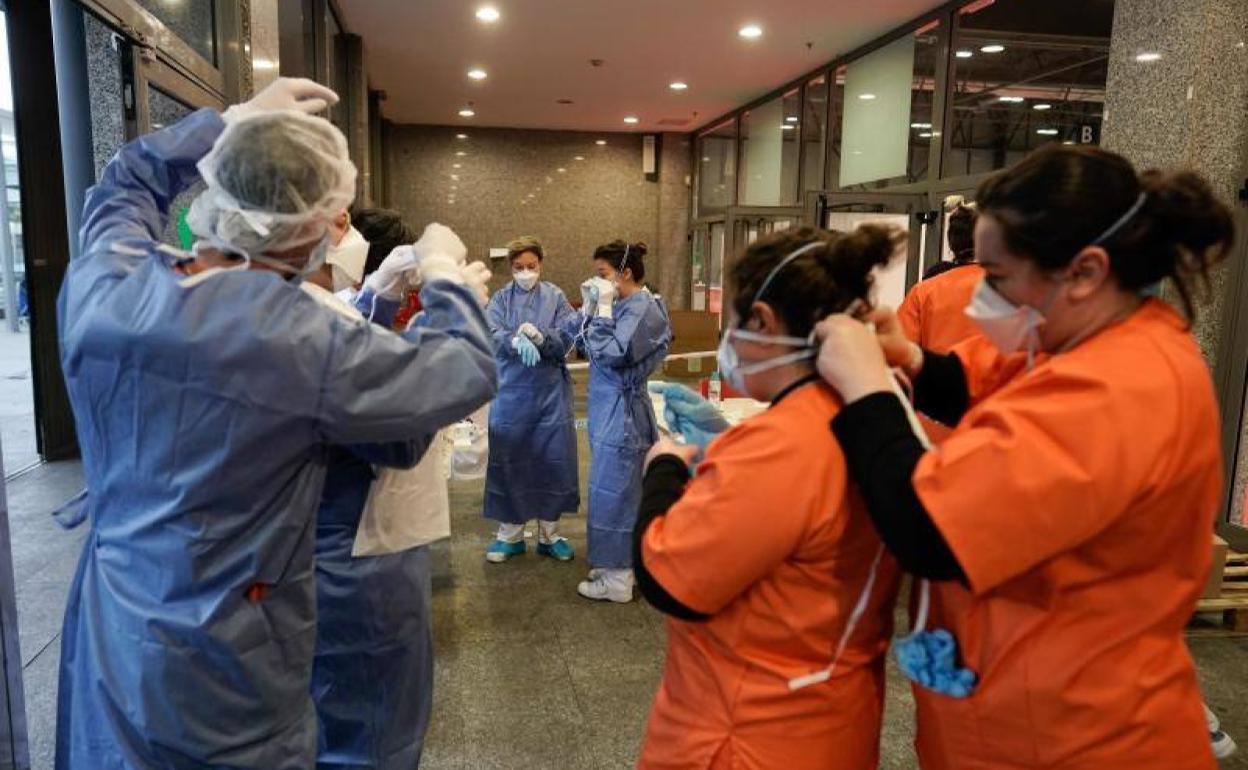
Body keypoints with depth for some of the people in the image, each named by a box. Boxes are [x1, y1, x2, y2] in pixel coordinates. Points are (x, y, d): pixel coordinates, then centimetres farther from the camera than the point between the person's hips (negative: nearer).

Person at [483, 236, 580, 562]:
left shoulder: (556, 297, 3)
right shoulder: (501, 299, 4)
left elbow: (566, 340, -7)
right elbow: (492, 336, -11)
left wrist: (537, 336, -25)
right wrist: (518, 340, -31)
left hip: (550, 392, 0)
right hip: (511, 392, 0)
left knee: (552, 459, 5)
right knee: (509, 461, 4)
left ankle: (549, 534, 20)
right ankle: (510, 534, 19)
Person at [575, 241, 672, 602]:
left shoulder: (642, 309, -16)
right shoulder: (623, 306, 10)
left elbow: (611, 354, -24)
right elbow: (589, 348, 11)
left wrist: (603, 308, -17)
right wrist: (590, 307, 2)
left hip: (622, 412, -9)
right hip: (609, 409, 9)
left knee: (614, 491, -1)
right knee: (614, 490, 17)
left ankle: (618, 580, 11)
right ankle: (614, 564, 31)